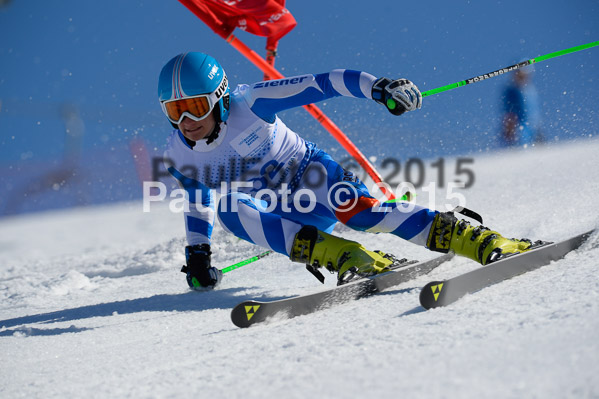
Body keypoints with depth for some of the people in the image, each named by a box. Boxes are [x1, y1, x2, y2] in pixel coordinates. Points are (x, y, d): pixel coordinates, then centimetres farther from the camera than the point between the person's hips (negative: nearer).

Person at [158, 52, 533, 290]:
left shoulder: (249, 103, -19)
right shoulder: (179, 157, -5)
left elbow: (321, 84, -20)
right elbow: (199, 204, 15)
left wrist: (377, 86, -32)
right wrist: (198, 255, 11)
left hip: (310, 175, -3)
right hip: (275, 214, 4)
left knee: (354, 206, -36)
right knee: (231, 207, -31)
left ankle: (485, 242, -42)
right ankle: (343, 255, -40)